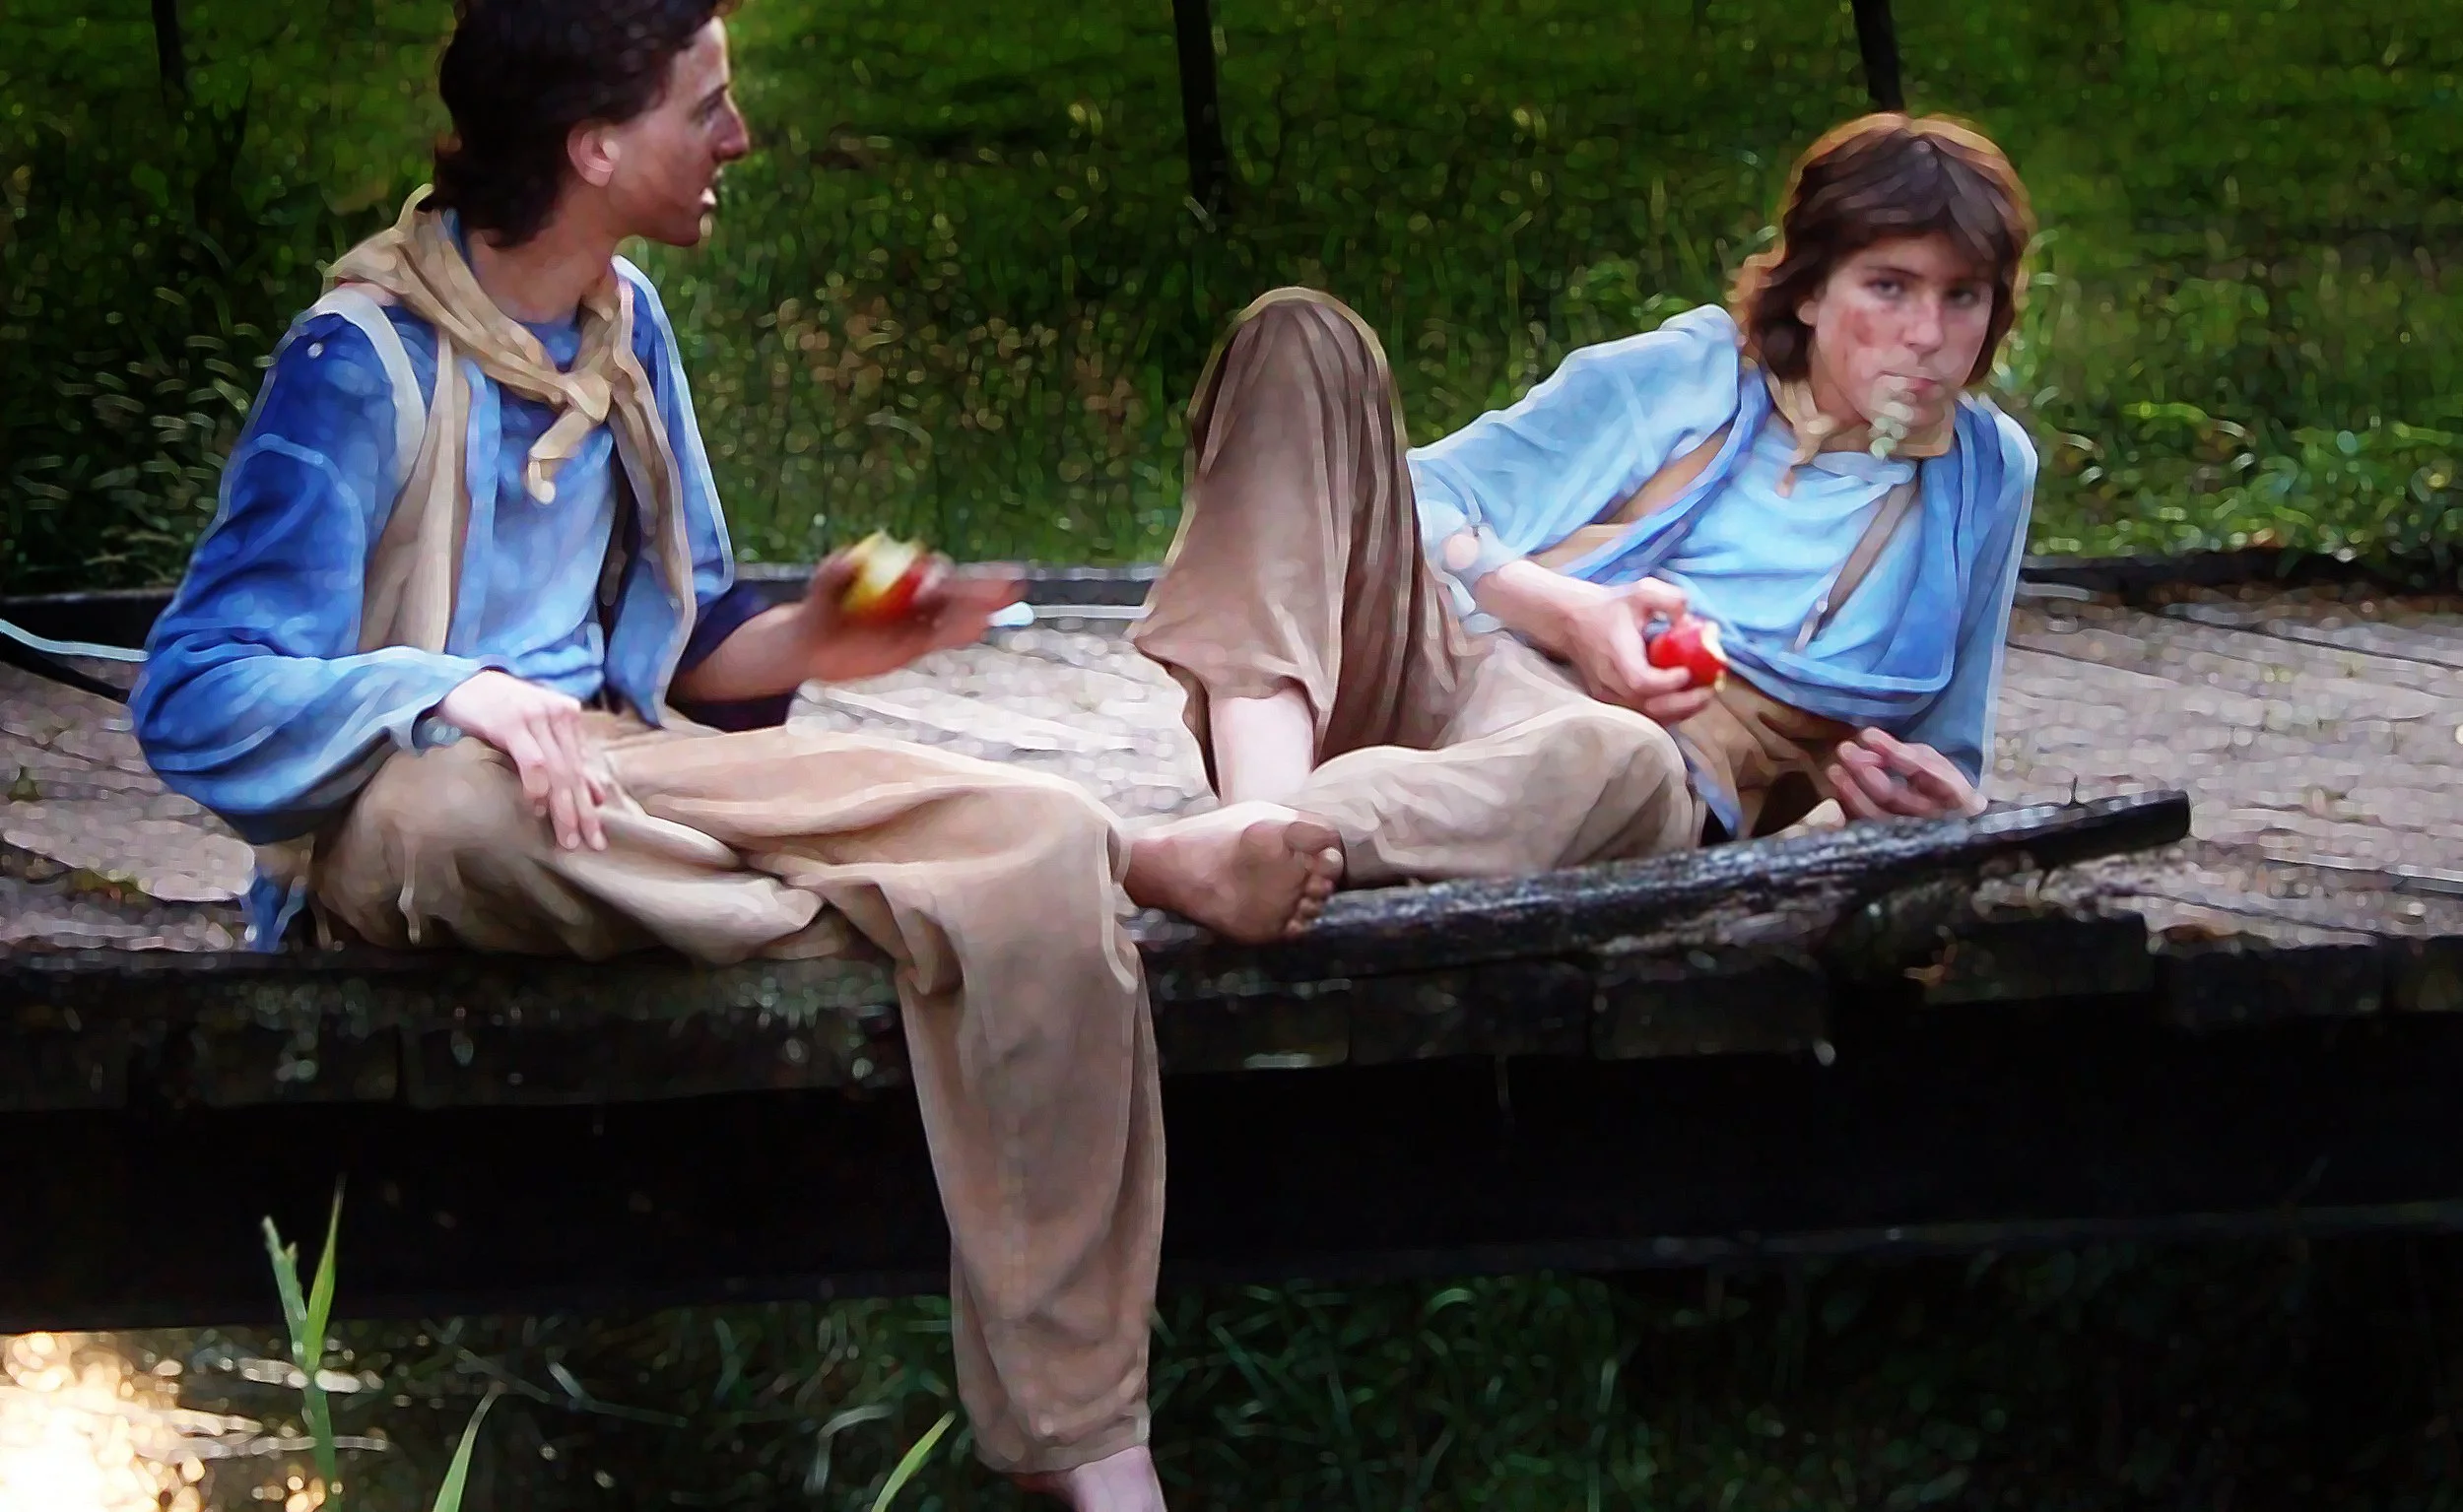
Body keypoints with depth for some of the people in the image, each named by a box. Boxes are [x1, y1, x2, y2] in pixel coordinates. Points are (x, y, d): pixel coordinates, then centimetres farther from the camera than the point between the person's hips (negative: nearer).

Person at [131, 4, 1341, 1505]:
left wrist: (809, 642, -3)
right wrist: (459, 693, -32)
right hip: (407, 801, -6)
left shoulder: (624, 320, 12)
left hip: (624, 768, 6)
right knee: (463, 807, -44)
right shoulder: (365, 361, -11)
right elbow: (198, 697, -17)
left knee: (1043, 842, -18)